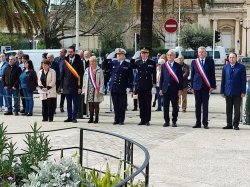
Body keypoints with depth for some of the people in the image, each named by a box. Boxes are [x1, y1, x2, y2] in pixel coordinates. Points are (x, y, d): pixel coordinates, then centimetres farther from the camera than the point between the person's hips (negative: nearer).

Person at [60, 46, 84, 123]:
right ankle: (69, 117, 15)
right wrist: (62, 86, 7)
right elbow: (62, 75, 12)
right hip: (67, 86, 4)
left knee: (75, 103, 1)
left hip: (75, 86, -4)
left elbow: (81, 75, -6)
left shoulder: (78, 62, -4)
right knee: (68, 103, 9)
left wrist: (80, 87, -11)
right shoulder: (65, 61, 9)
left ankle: (74, 117, 7)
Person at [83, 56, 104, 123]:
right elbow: (85, 80, 14)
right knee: (90, 105, 5)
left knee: (96, 105, -1)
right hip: (89, 90, 4)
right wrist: (84, 90, 7)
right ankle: (91, 118, 12)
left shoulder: (99, 70, -2)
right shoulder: (87, 70, 12)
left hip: (96, 89, -4)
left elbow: (102, 81, -4)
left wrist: (100, 90, -12)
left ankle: (96, 118, 5)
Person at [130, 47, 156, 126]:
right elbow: (131, 67, -1)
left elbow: (154, 74, 0)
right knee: (141, 104, 8)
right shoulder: (138, 62, 11)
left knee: (148, 104, 0)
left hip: (148, 87, -3)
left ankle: (147, 120, 4)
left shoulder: (152, 63, 2)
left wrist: (154, 83, -7)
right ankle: (142, 120, 14)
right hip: (140, 86, 3)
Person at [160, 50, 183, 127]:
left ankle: (174, 121, 10)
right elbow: (162, 77, 10)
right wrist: (161, 88, 4)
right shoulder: (163, 65, 10)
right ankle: (166, 121, 13)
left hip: (175, 89, -2)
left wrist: (180, 89, -7)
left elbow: (180, 78, 0)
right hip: (166, 88, 2)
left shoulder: (178, 66, 1)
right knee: (165, 106, 4)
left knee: (175, 106, 2)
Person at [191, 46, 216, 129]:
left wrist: (213, 86, -4)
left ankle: (205, 123, 5)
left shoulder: (210, 61, 3)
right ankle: (198, 122, 12)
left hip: (206, 86, -2)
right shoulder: (194, 62, 7)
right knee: (197, 105, 5)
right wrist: (192, 87, 5)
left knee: (205, 105, 0)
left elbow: (212, 74, 2)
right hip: (197, 85, 2)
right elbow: (192, 75, 9)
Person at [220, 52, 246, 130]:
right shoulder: (225, 67, 8)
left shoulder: (241, 67, 0)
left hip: (237, 92, -2)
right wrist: (222, 91, 4)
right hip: (228, 92, 2)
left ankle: (236, 125, 9)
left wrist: (243, 92, -7)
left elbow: (243, 80, -1)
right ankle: (229, 124, 14)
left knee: (237, 110, 1)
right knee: (228, 110, 7)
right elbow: (223, 80, 9)